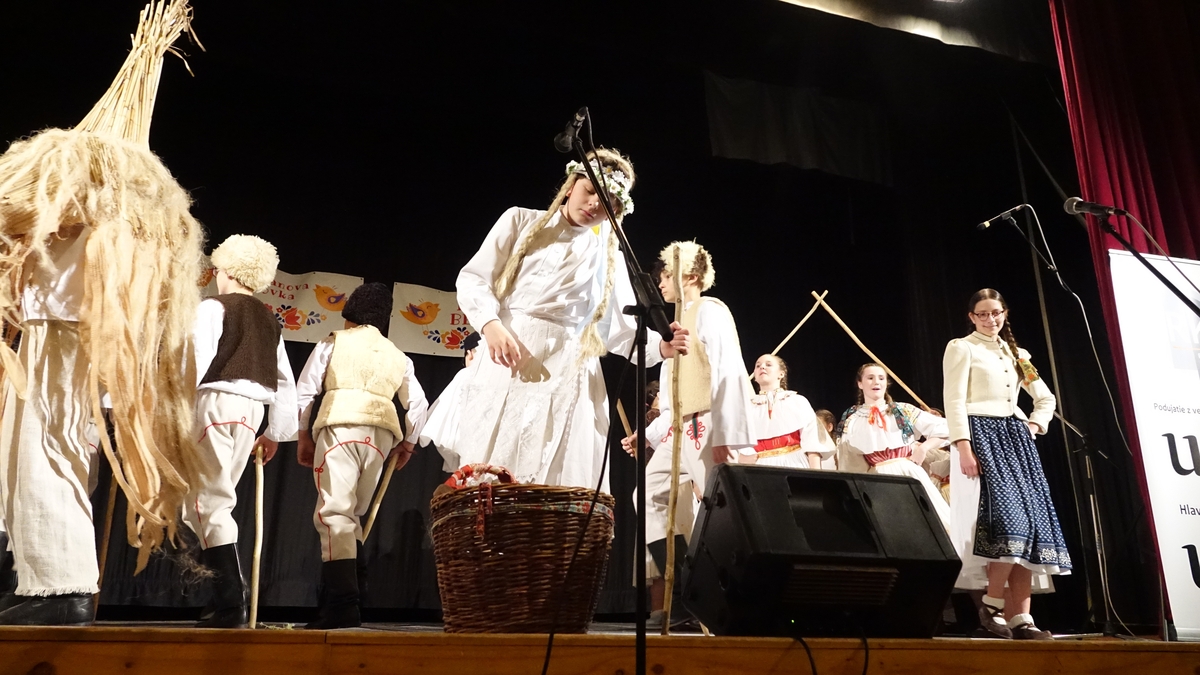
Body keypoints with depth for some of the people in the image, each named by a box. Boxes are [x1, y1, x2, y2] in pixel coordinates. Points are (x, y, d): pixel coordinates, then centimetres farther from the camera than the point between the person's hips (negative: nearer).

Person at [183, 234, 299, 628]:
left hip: (217, 402, -7)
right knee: (208, 502, 14)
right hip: (251, 409, 7)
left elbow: (195, 363, -14)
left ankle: (230, 606, -11)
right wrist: (277, 432, 24)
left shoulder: (213, 308, -1)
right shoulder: (270, 321, 18)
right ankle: (224, 594, 11)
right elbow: (284, 381, 18)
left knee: (211, 503, -6)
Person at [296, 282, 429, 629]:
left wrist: (303, 435, 11)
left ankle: (343, 606, -22)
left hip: (340, 426, -4)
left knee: (334, 512, -10)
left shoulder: (332, 343, 13)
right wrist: (407, 443, 26)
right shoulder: (397, 356, 22)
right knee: (351, 515, 16)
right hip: (380, 435, 4)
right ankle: (354, 597, 10)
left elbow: (305, 390, 5)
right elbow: (418, 404, 16)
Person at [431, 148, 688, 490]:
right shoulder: (522, 220, 13)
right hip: (508, 366, -1)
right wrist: (491, 324, -13)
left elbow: (622, 331, 13)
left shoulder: (610, 259, 18)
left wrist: (660, 347, -9)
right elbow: (473, 279, 7)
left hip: (569, 378, 2)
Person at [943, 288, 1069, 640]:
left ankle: (1020, 618, -2)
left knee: (1029, 520, -3)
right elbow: (955, 401, -8)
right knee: (1010, 518, -20)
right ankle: (991, 607, -9)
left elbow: (1046, 398, 28)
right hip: (982, 435, -7)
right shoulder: (961, 348, 3)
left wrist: (1034, 426, 8)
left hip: (1016, 439, 7)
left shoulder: (1017, 354, 21)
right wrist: (963, 446, -19)